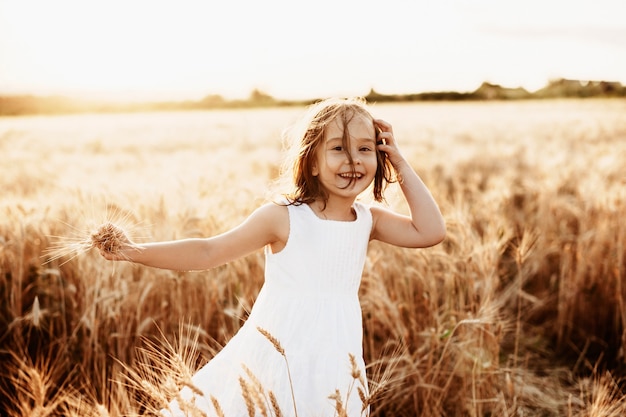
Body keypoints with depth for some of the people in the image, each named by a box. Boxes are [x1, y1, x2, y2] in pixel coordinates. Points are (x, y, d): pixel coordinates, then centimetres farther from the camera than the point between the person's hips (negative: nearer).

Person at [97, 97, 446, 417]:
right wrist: (136, 252, -13)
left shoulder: (369, 220, 1)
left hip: (331, 366, 3)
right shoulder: (283, 218, -12)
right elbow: (209, 252, -7)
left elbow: (431, 231, -9)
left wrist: (402, 166, -8)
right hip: (273, 362, -3)